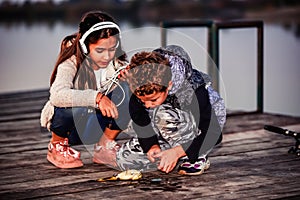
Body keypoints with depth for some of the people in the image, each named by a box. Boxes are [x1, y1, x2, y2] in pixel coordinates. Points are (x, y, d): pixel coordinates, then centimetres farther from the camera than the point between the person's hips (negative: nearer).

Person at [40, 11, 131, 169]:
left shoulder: (119, 64, -14)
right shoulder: (71, 64, -26)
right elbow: (57, 95, -45)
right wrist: (96, 97, -54)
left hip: (97, 124, 3)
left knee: (126, 91, -23)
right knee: (76, 107, -39)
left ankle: (105, 146, -4)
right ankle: (57, 145, -5)